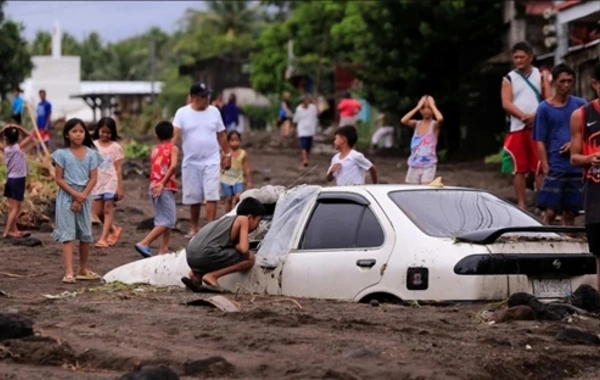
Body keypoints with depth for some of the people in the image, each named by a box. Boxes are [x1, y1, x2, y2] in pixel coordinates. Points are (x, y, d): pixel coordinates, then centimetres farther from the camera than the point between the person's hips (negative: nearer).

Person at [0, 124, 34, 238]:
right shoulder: (19, 147, -12)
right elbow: (29, 136, -3)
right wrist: (18, 128, -8)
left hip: (10, 179, 6)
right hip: (18, 179, -6)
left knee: (12, 207, 12)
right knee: (15, 208, -4)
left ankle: (14, 231, 16)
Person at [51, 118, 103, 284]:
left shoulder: (91, 154, 3)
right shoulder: (62, 154, -3)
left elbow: (93, 179, -1)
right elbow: (59, 179, -6)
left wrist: (82, 196, -12)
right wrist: (75, 194, -16)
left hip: (84, 197, 3)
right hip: (66, 197, -3)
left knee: (86, 235, 9)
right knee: (68, 234, -8)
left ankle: (83, 269, 24)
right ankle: (69, 272, -14)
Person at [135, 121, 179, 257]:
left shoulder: (154, 150, 15)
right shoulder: (173, 148, -2)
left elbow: (153, 170, 10)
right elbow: (173, 166, -18)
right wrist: (163, 183, -20)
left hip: (154, 187, 7)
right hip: (166, 188, -7)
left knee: (163, 220, 16)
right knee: (167, 221, -6)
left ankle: (163, 250, 14)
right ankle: (144, 243, -17)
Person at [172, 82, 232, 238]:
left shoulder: (214, 111, 3)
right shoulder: (182, 113, -4)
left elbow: (221, 135, 11)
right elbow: (175, 134, -15)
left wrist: (227, 154, 10)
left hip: (211, 161, 0)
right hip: (191, 162, 0)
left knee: (211, 196, -9)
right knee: (193, 197, 8)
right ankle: (194, 228, 22)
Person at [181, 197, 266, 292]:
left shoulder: (228, 219, 29)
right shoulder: (243, 219, 6)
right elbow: (243, 249, -4)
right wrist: (235, 246, 16)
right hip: (206, 255, -9)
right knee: (250, 257, 1)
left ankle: (197, 275, 13)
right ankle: (212, 276, -7)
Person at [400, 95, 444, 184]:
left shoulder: (434, 125, -4)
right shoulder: (416, 124, 6)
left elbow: (440, 119, -28)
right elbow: (403, 120, -13)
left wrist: (432, 105, -13)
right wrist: (417, 107, -8)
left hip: (428, 165, -4)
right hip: (414, 165, 4)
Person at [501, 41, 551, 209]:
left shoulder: (541, 75, 8)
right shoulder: (509, 79, 8)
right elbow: (506, 104, -4)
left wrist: (536, 116, -15)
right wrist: (524, 116, -18)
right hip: (517, 128, 1)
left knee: (540, 168, -4)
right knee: (519, 169, 2)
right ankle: (521, 205, 7)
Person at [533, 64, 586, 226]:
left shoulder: (580, 105, 7)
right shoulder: (544, 108, 1)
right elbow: (540, 142, 0)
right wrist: (546, 169, -9)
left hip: (576, 168, 3)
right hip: (555, 168, -3)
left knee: (570, 213, 7)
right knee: (550, 212, -9)